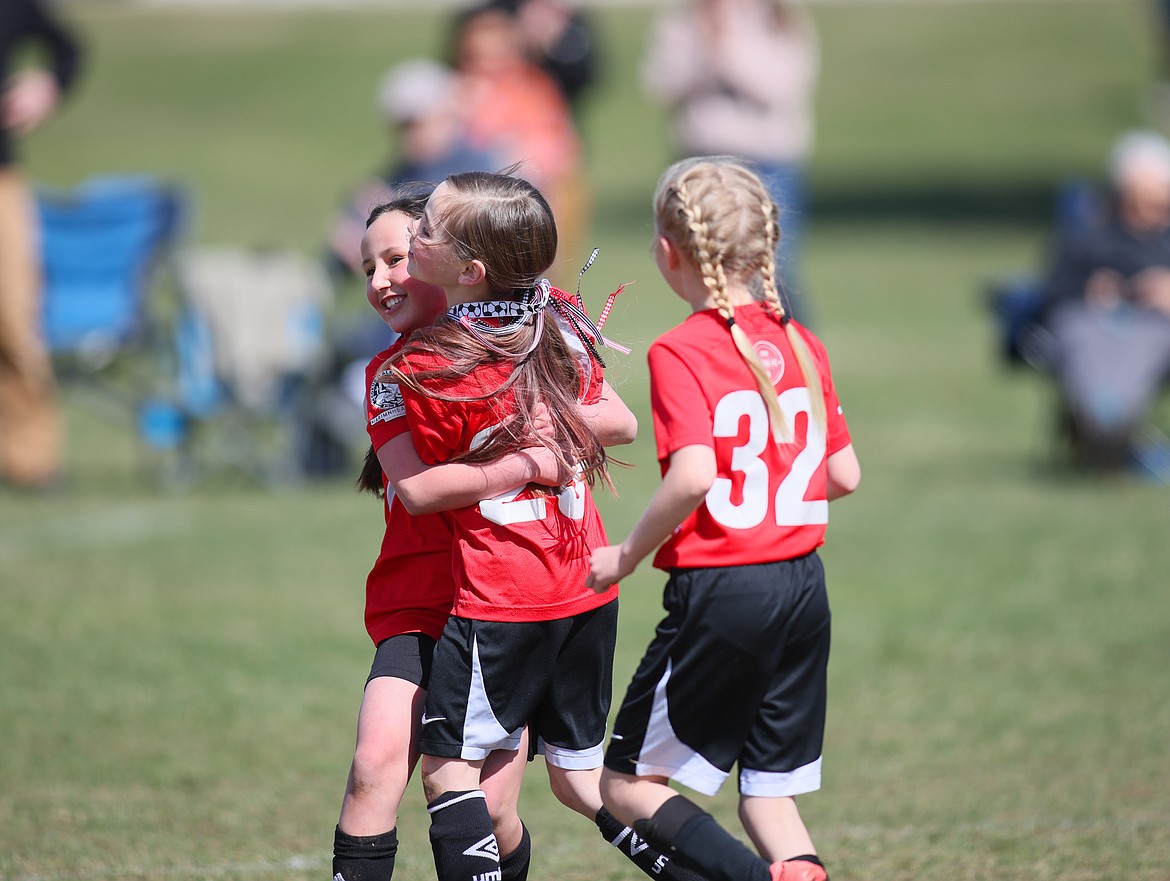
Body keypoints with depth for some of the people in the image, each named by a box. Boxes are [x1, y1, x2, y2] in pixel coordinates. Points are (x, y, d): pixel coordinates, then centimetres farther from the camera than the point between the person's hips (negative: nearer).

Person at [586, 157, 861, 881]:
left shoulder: (681, 352, -11)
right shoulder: (801, 345, 8)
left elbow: (694, 475, -23)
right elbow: (844, 475, 11)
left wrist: (626, 556, -10)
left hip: (720, 588, -6)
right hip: (805, 588, 6)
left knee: (629, 786, 3)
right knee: (770, 791, 15)